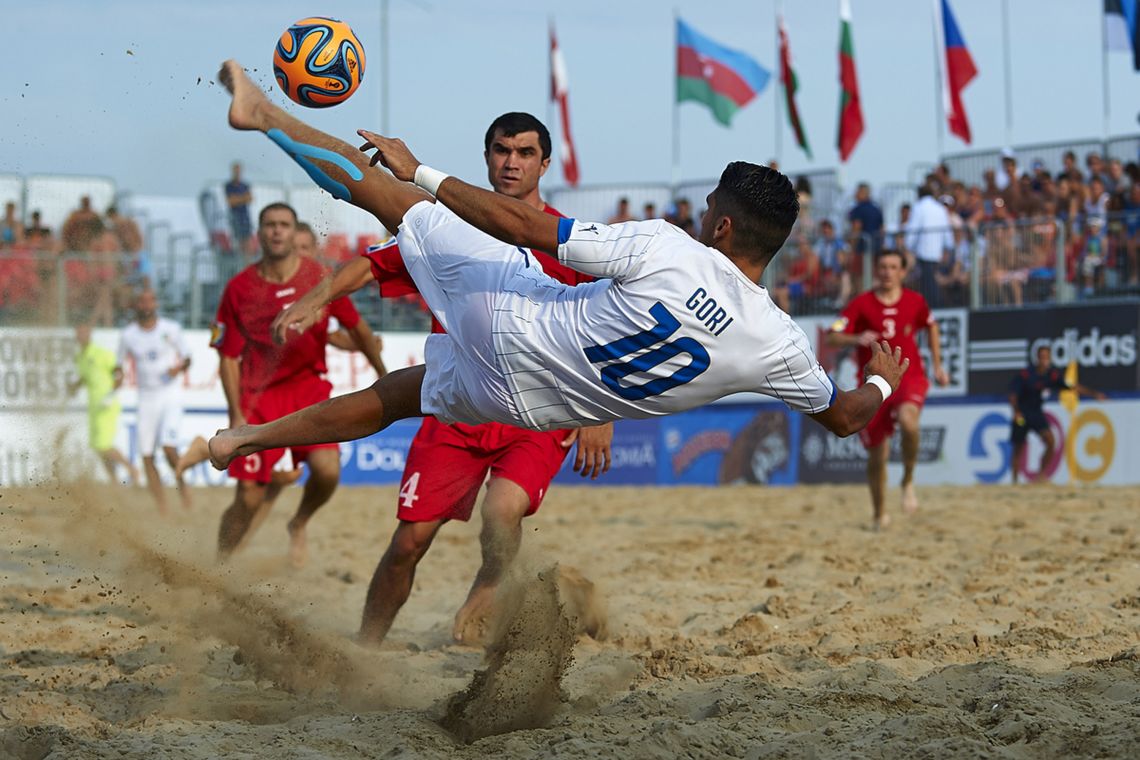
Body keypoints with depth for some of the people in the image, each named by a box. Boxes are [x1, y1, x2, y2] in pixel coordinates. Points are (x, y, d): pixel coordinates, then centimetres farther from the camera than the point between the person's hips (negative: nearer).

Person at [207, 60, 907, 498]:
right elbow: (845, 415, 3)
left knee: (382, 190, 12)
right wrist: (883, 382, 26)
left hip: (512, 323, -5)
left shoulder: (667, 251, -27)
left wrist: (421, 172, -10)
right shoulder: (779, 344, -17)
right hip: (532, 405, 5)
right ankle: (253, 437, 39)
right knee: (402, 390, 32)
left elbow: (520, 224, -22)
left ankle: (264, 114, 28)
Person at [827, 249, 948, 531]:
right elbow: (831, 338, -11)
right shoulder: (861, 304, -5)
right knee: (877, 456, 5)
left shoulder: (915, 301, 2)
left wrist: (937, 366, 21)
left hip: (909, 378, 0)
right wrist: (856, 339, -30)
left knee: (908, 419, -35)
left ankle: (908, 480, -11)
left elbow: (931, 327, 23)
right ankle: (879, 514, 28)